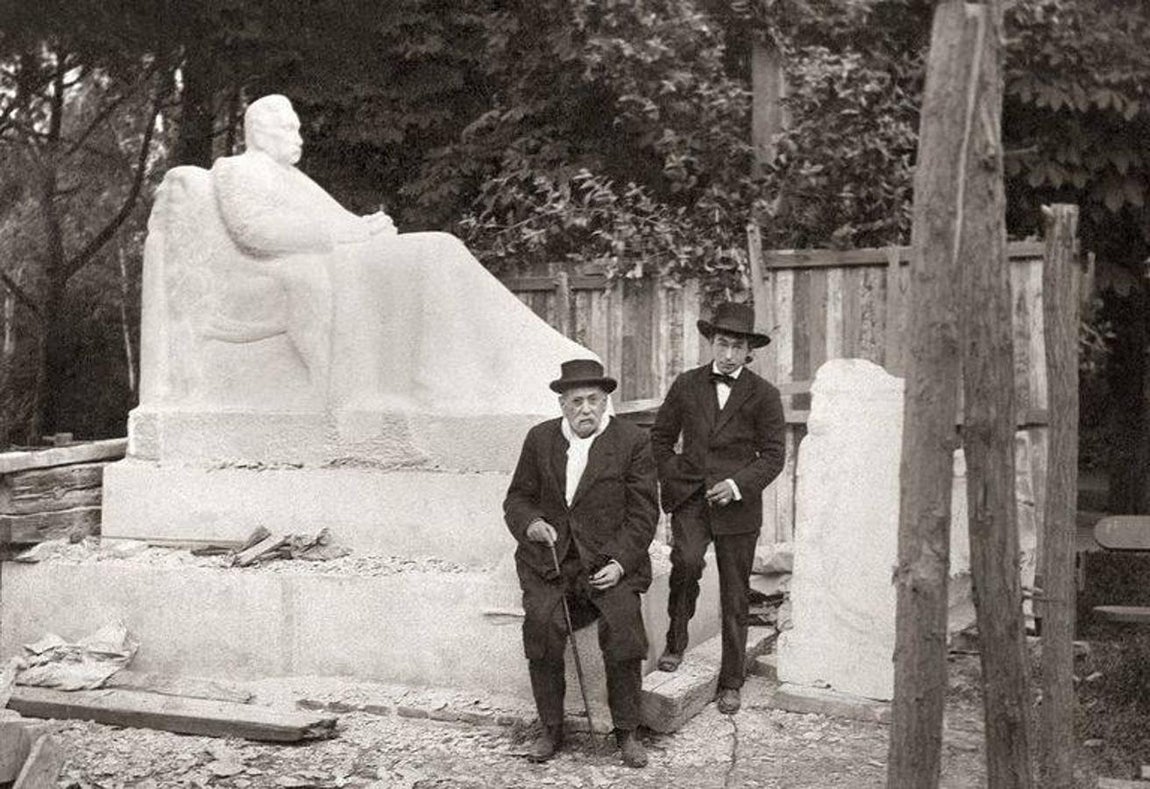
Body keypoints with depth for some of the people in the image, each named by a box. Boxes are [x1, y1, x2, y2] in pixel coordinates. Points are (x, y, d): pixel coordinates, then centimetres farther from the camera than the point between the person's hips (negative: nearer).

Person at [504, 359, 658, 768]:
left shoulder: (632, 441, 1)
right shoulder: (540, 438, 10)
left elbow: (643, 512, -1)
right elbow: (517, 497, 15)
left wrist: (619, 563, -13)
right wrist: (529, 522, -8)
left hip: (609, 560, -1)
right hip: (549, 558, 2)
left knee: (623, 623, -26)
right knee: (541, 622, -24)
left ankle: (626, 731, -7)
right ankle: (551, 729, -7)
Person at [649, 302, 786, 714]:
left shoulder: (764, 396, 0)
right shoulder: (686, 385, 6)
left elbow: (773, 455, -2)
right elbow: (660, 438, 15)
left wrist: (739, 484, -17)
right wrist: (672, 477, 1)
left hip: (737, 505, 0)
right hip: (689, 497, 1)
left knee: (734, 598, 6)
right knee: (686, 560, -28)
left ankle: (730, 684, 19)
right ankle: (676, 641, -5)